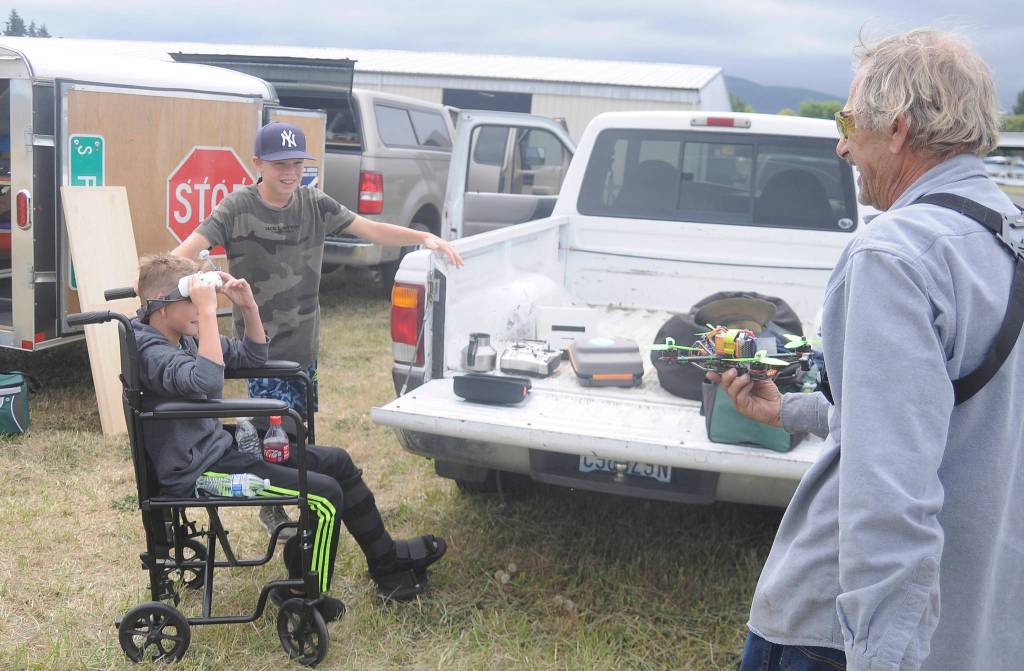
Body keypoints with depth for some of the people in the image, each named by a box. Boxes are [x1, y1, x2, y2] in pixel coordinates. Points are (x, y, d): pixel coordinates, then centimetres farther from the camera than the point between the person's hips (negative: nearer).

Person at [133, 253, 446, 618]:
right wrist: (208, 311, -39)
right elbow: (207, 381, -43)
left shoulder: (184, 337, 7)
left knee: (337, 462, 9)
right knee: (325, 495, -16)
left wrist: (249, 308, -2)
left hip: (221, 447, 10)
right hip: (197, 473, -10)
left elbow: (252, 355, 15)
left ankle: (385, 557, 22)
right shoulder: (149, 352, -22)